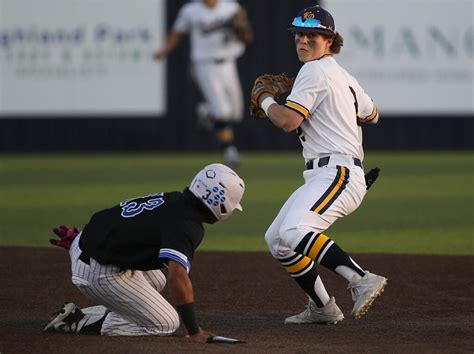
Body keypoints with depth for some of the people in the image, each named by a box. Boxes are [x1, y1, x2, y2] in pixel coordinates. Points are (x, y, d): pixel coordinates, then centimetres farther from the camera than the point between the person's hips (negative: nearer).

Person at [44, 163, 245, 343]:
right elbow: (177, 277, -33)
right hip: (99, 274, -10)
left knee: (156, 277, 32)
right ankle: (81, 322, -4)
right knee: (166, 324, 0)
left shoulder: (172, 199, 8)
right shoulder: (187, 225, -21)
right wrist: (194, 332, -31)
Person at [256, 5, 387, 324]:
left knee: (294, 232, -33)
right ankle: (321, 308, 18)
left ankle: (362, 280, -40)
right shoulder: (342, 76, 21)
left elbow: (288, 121, -16)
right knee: (276, 239, 15)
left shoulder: (315, 71, -8)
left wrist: (265, 99, 3)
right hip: (321, 177, 11)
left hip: (337, 174, -11)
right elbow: (371, 114, 35)